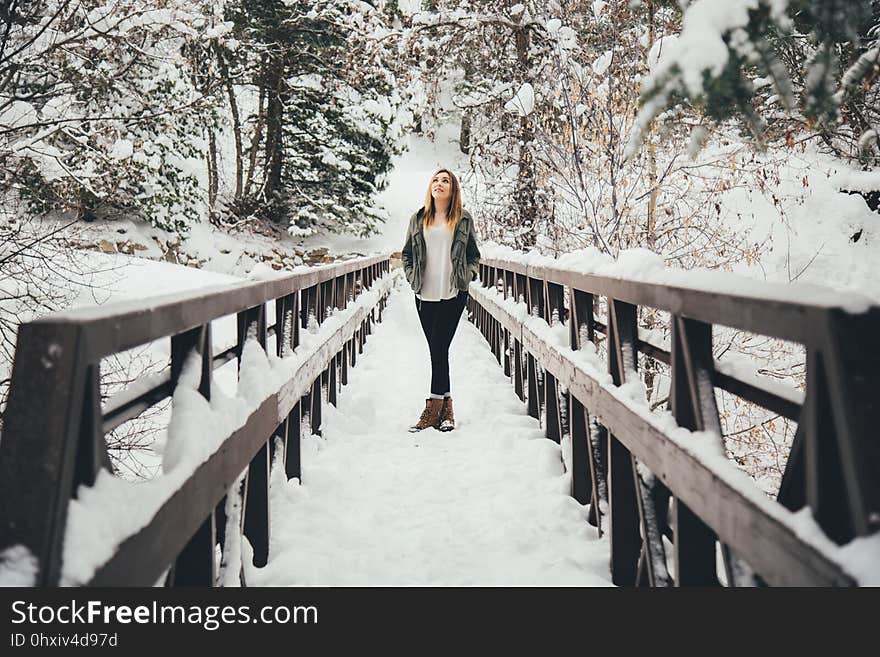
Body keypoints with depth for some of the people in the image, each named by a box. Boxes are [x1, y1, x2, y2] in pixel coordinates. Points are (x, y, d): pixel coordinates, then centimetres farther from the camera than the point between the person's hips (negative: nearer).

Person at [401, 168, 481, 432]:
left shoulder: (463, 219, 7)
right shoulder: (418, 219, 12)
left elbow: (474, 255, 14)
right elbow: (406, 254, 19)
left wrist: (467, 275, -1)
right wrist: (412, 277, 7)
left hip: (453, 294, -3)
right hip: (424, 294, 3)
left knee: (439, 348, -10)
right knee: (437, 349, 4)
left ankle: (433, 409, -5)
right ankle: (446, 408, 11)